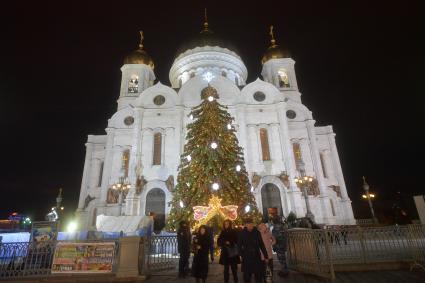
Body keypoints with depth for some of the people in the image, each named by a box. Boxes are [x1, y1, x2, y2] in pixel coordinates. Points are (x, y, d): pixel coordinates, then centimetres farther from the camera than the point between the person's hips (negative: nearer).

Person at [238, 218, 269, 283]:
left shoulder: (257, 232, -2)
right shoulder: (242, 233, -5)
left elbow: (261, 245, 2)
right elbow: (239, 246, 0)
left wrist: (266, 256, 3)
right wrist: (242, 255, -8)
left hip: (257, 257, 1)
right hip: (246, 258, -1)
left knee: (258, 275, 7)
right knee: (247, 276, 7)